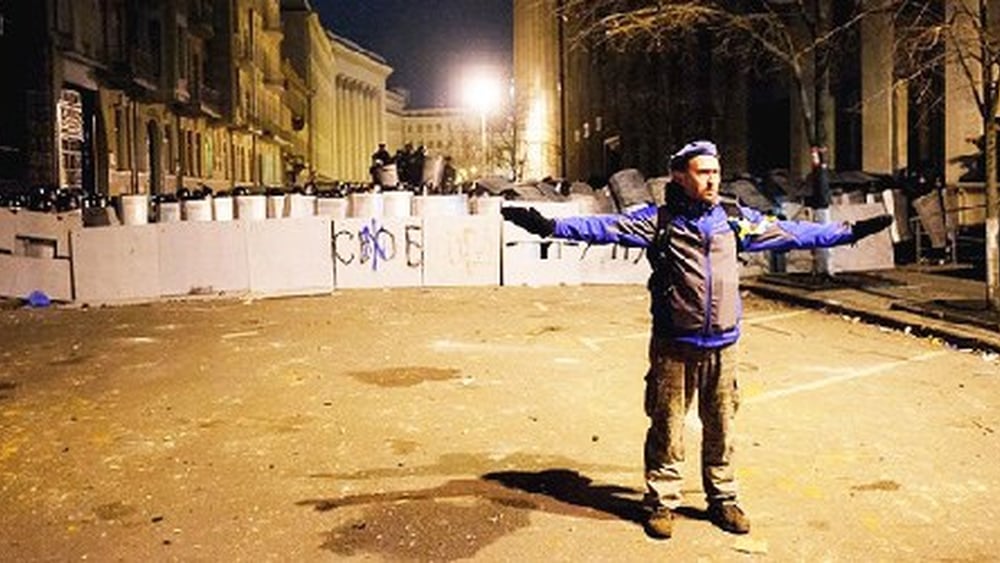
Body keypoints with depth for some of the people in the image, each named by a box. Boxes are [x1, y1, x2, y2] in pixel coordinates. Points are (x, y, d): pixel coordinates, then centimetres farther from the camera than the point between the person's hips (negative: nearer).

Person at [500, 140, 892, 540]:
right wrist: (550, 226, -22)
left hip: (722, 346, 3)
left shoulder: (736, 219, 7)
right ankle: (661, 502, 21)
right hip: (674, 346, -3)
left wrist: (850, 232, 17)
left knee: (721, 427, 14)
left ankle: (723, 499, 32)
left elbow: (791, 233, 14)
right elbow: (606, 226, -11)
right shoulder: (658, 220, -3)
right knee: (667, 428, 6)